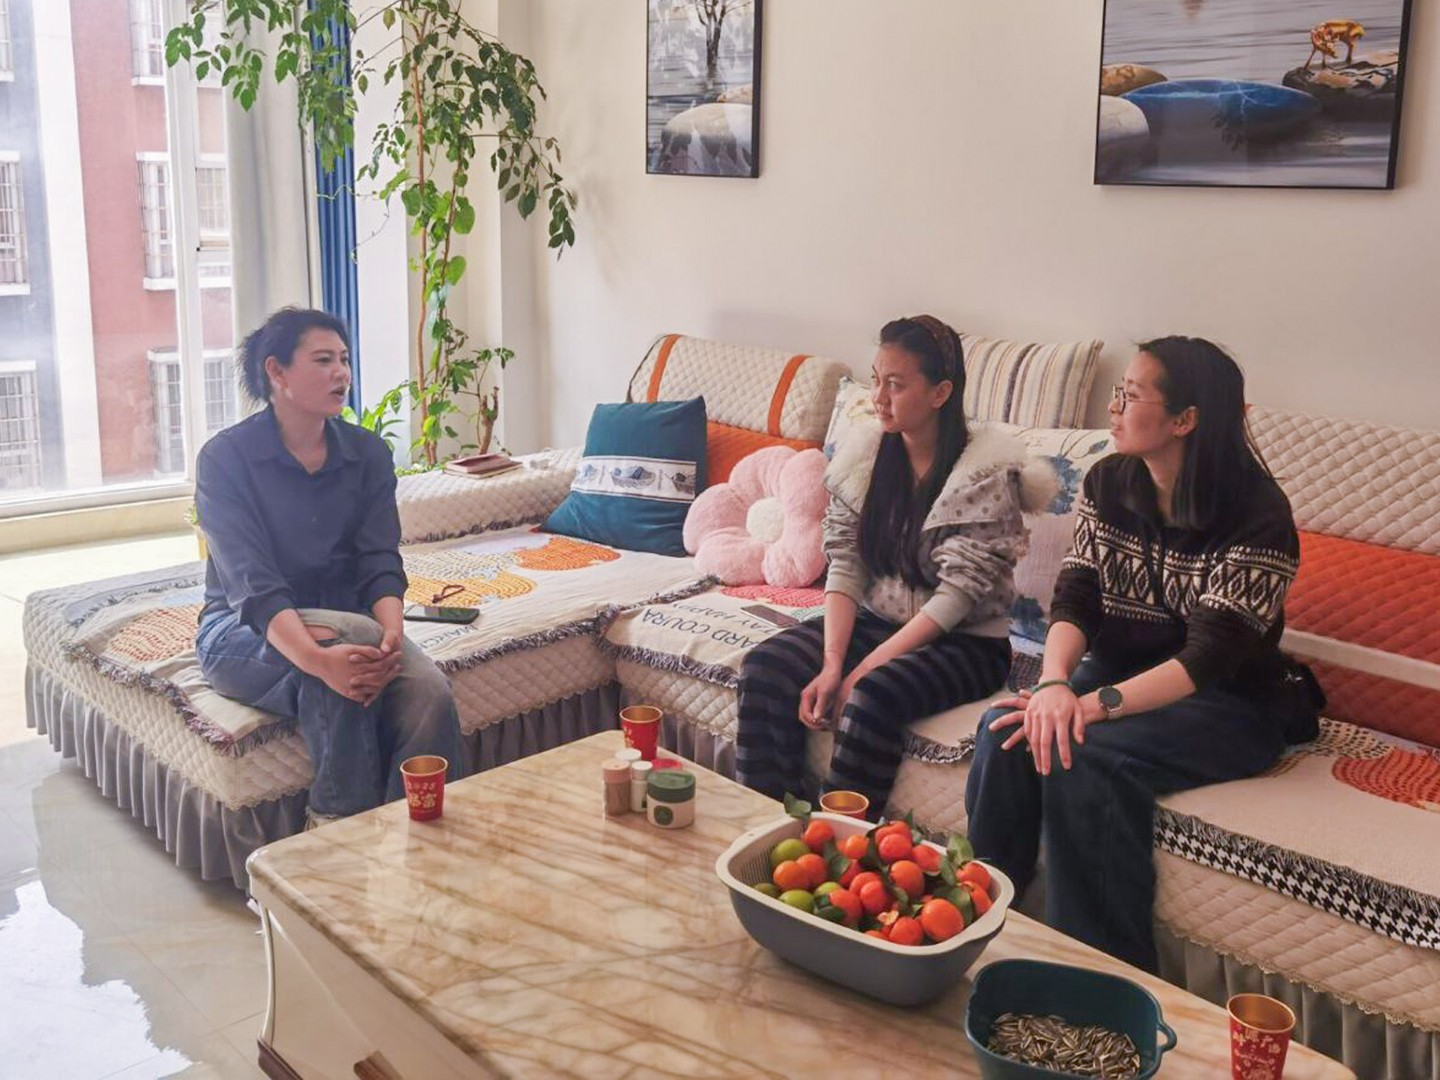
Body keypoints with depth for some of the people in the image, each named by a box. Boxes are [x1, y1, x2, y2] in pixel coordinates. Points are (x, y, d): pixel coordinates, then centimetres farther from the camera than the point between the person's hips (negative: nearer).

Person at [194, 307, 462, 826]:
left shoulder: (367, 453, 2)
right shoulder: (224, 458, -11)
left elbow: (380, 564, -8)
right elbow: (253, 584, -23)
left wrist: (391, 633, -31)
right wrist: (318, 658, -41)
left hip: (348, 623, 4)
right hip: (243, 631, -3)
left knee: (429, 694, -28)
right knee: (347, 633, -36)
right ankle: (341, 831, -22)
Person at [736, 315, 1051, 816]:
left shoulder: (985, 470, -15)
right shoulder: (864, 452, 1)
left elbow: (957, 596, -18)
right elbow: (845, 569, -2)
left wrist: (864, 670, -21)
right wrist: (831, 664, -16)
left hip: (965, 642, -5)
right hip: (875, 620, 5)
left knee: (872, 699, -34)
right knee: (765, 669, -18)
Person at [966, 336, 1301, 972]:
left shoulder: (1258, 515, -17)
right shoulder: (1108, 483, 2)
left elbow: (1211, 657, -23)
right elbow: (1075, 599, -6)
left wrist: (1093, 704, -35)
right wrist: (1055, 685, -27)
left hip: (1226, 707, -5)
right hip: (1118, 669, 5)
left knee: (1084, 757, -32)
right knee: (1005, 729, -24)